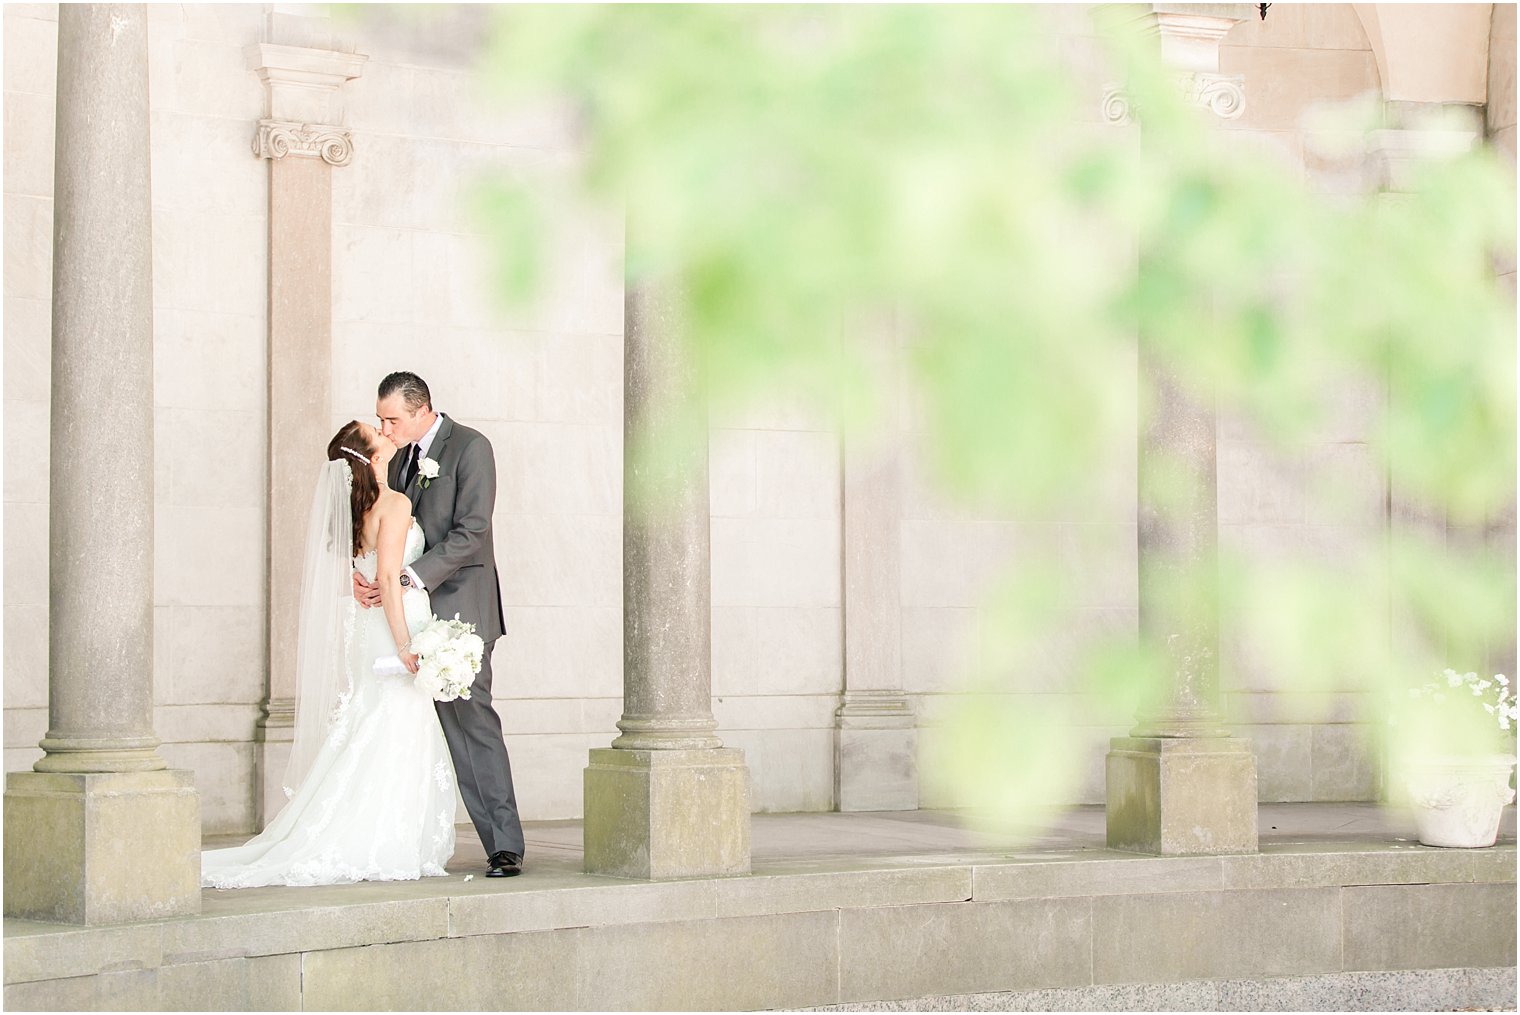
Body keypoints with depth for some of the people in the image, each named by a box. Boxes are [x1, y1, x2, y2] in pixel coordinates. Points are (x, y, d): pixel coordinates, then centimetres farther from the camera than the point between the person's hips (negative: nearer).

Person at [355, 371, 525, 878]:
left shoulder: (470, 447, -6)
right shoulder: (401, 455, 16)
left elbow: (471, 533, -14)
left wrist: (409, 577, -20)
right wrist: (363, 575, -4)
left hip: (457, 604, -7)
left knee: (471, 719, -10)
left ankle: (505, 846, -8)